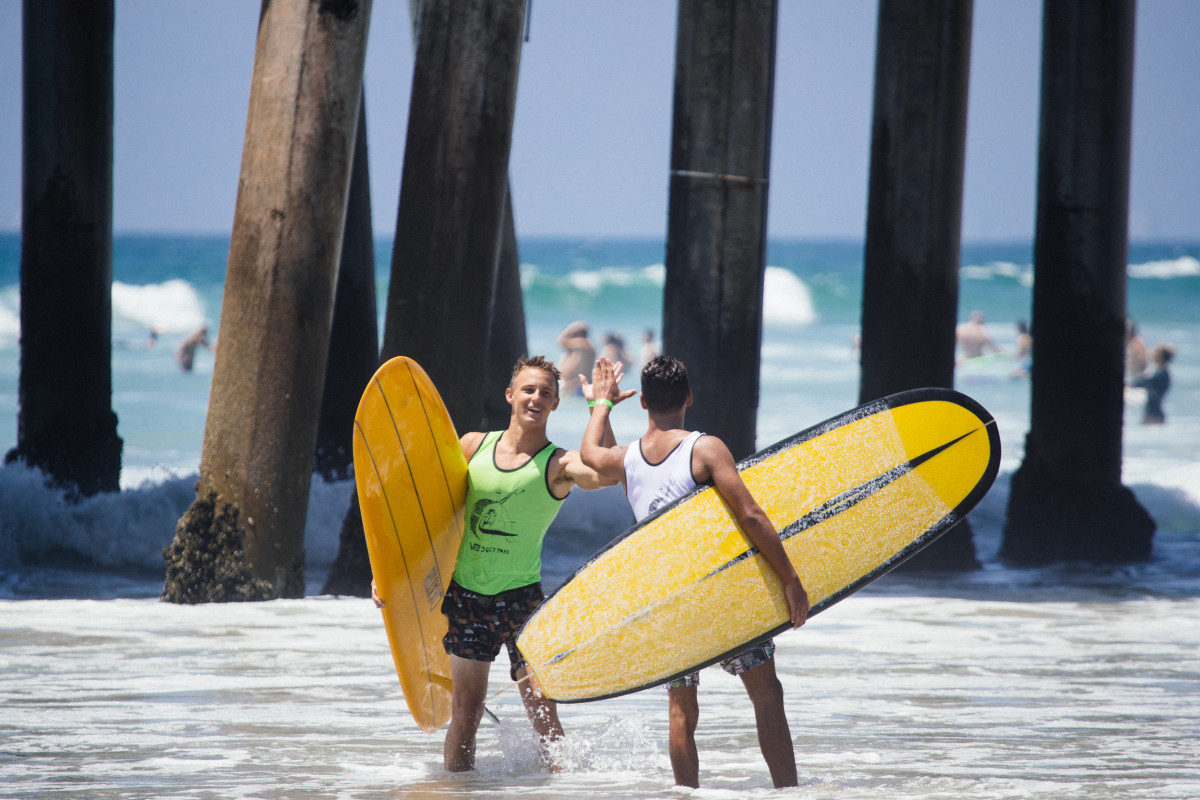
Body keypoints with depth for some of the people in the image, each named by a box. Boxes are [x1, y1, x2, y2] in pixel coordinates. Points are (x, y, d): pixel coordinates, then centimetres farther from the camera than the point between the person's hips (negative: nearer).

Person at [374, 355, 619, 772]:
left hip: (520, 597, -3)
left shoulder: (559, 463, -7)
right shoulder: (475, 445, 4)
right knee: (464, 714, 6)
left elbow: (605, 475, -30)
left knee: (541, 706, -12)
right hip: (463, 594, 3)